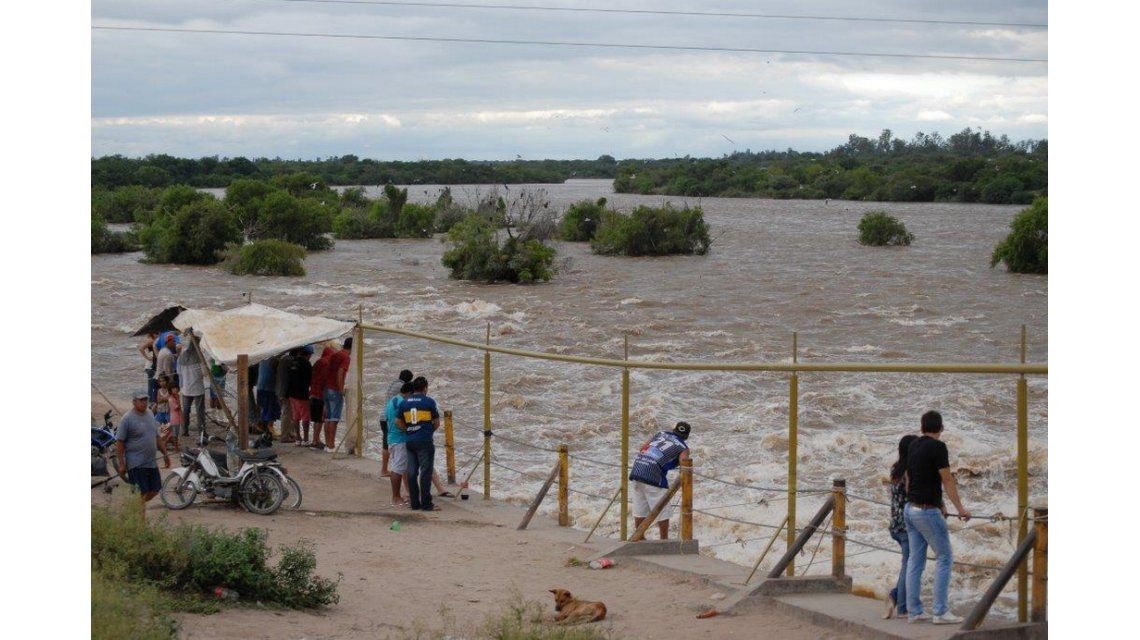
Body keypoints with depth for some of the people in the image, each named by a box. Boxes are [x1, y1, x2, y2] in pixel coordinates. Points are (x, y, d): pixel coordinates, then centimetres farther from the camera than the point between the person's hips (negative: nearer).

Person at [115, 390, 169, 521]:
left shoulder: (150, 415, 11)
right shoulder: (127, 419, -12)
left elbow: (156, 436, 22)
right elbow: (119, 442, -11)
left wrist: (165, 453, 20)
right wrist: (121, 463, -14)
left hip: (151, 462, 7)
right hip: (136, 464, -7)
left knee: (154, 490, 9)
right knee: (142, 493, -8)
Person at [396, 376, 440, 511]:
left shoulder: (404, 402, 7)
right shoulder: (429, 401, -4)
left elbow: (398, 422, 7)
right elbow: (436, 423, 2)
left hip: (409, 441, 5)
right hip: (425, 441, -5)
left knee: (412, 472, 8)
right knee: (425, 472, -2)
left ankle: (415, 503, 12)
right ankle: (426, 504, -4)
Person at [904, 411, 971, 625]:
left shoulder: (913, 446, 11)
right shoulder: (938, 447, -13)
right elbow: (947, 480, -15)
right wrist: (960, 508, -12)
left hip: (910, 509, 8)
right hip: (928, 511, -8)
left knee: (915, 560, 9)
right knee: (944, 557, -1)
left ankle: (914, 611, 10)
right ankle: (940, 612, -4)